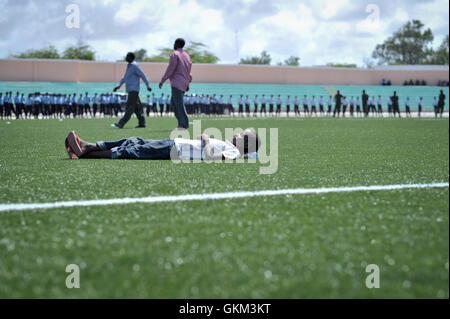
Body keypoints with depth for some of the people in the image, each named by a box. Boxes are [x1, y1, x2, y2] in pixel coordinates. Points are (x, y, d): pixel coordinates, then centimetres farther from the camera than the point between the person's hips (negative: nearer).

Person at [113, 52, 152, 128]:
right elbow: (125, 77, 24)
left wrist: (148, 86, -12)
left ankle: (121, 124, -20)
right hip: (130, 90, 10)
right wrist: (118, 86, 17)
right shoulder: (129, 66, 17)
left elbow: (143, 76, -12)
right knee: (136, 107, 10)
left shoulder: (134, 66, -12)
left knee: (130, 107, -13)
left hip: (134, 90, -10)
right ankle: (142, 123, 14)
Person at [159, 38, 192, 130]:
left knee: (179, 104, -9)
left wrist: (162, 80, -10)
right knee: (173, 102, 14)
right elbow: (189, 71, 19)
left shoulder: (174, 54, -8)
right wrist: (188, 84, 24)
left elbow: (170, 69, -14)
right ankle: (182, 122, 7)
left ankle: (184, 124, -13)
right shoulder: (186, 55, 16)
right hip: (184, 83, 8)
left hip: (177, 83, -8)